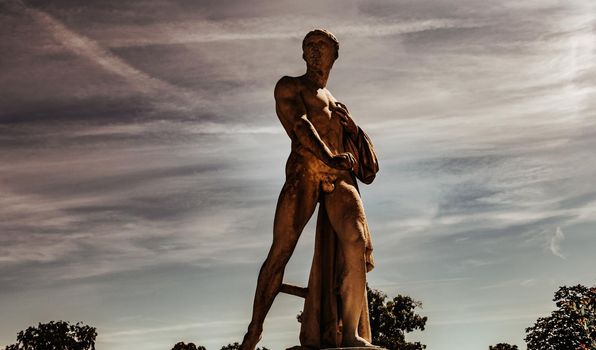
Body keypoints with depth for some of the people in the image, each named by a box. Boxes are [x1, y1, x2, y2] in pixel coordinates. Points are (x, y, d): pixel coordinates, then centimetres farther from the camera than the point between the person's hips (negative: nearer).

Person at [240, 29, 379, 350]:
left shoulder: (336, 104, 34)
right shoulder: (288, 86, 17)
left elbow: (359, 151, 31)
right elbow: (298, 124, -4)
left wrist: (349, 123, 8)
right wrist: (327, 157, -21)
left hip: (340, 178, 4)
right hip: (304, 171, -4)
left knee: (356, 242, -21)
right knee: (281, 250, -14)